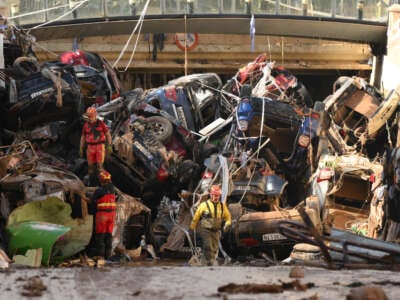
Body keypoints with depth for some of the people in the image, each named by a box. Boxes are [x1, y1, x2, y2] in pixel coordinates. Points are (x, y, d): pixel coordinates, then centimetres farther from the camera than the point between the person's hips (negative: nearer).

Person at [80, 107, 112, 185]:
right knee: (90, 165, 6)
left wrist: (109, 146, -8)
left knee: (99, 165, -11)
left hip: (100, 147, -3)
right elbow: (83, 137, 11)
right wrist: (81, 149, 7)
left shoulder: (101, 124, -5)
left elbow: (108, 134, 0)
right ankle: (91, 181, 19)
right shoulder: (86, 125, 4)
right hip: (90, 147, 3)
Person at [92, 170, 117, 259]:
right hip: (111, 214, 5)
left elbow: (93, 200, -1)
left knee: (100, 235, 2)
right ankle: (107, 254, 10)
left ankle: (100, 254, 1)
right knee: (109, 234, 10)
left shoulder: (99, 191, -15)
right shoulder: (112, 189, 1)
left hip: (102, 215, -5)